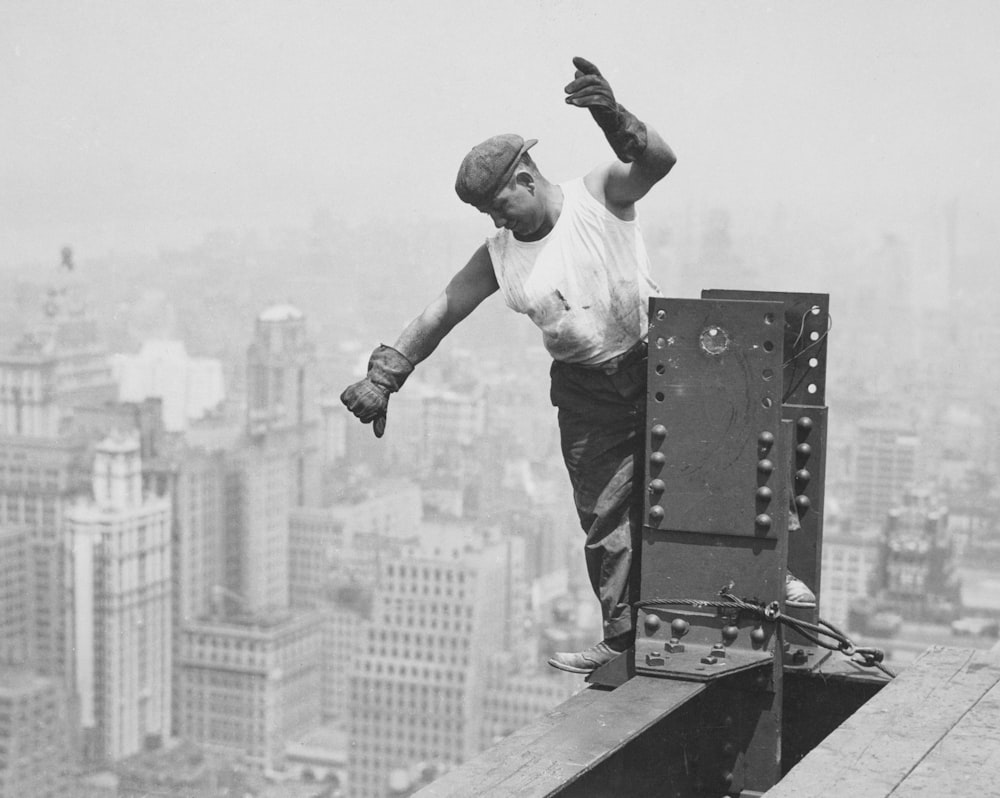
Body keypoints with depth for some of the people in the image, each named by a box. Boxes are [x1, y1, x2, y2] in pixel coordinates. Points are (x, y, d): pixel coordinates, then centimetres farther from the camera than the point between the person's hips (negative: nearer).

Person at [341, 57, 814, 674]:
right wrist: (382, 378, -6)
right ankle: (622, 637, 10)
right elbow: (441, 314, 2)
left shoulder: (601, 196, -10)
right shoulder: (499, 258, 1)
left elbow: (658, 162, -28)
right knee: (603, 517, 3)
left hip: (653, 365, -4)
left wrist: (614, 118, -48)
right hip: (586, 392, 4)